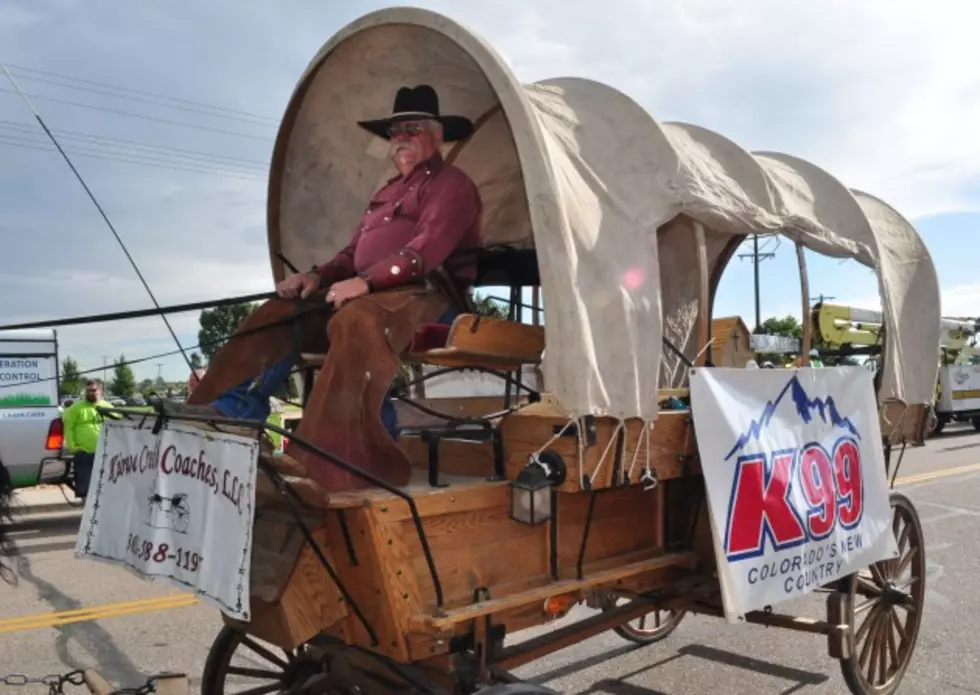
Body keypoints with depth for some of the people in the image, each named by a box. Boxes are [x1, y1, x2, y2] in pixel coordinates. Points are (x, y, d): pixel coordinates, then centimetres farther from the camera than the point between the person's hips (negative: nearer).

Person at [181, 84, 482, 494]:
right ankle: (234, 407, -12)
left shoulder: (451, 184, 0)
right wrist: (319, 276, 5)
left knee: (357, 322, -39)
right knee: (281, 313, -2)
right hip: (371, 293, 9)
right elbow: (354, 251, 25)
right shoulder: (388, 191, 28)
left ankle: (340, 452, -43)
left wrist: (367, 282, -26)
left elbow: (426, 250, -17)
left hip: (424, 296, -9)